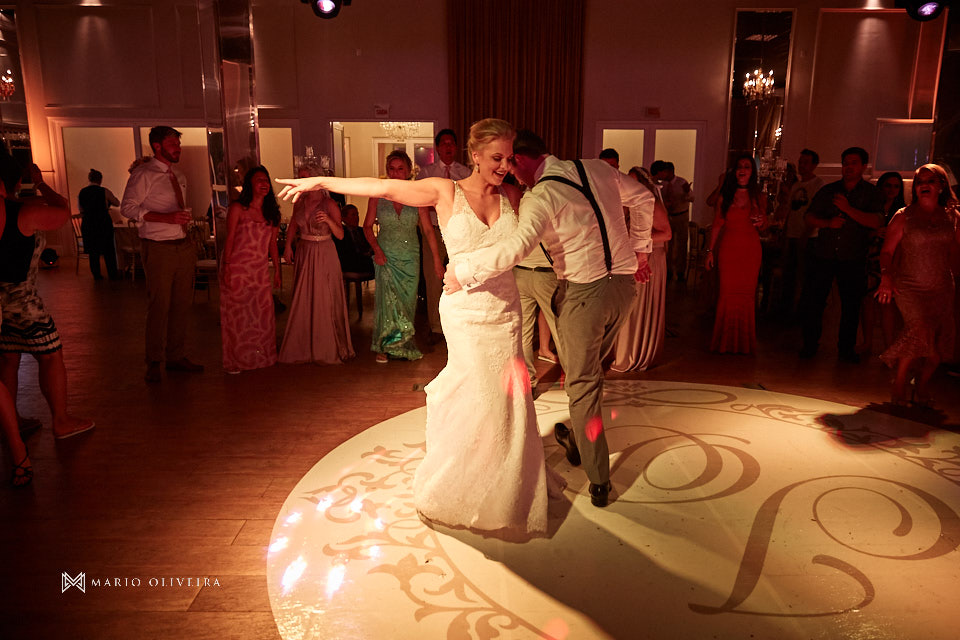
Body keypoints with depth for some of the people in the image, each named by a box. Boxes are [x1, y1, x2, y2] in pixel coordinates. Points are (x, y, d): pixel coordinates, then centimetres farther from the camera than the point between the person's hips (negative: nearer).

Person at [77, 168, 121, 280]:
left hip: (88, 225, 3)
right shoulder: (104, 191, -11)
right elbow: (117, 203, 2)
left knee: (93, 251, 11)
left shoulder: (81, 193, 1)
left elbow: (81, 211, 7)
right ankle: (113, 274, 11)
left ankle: (96, 274, 14)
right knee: (108, 250, 7)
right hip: (104, 224, -3)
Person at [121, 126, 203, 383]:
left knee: (182, 304, 9)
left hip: (183, 246, 7)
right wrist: (166, 217, -20)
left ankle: (176, 357, 21)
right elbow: (127, 207, -11)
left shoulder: (178, 176, 15)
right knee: (159, 306, -4)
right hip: (158, 248, -7)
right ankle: (154, 362, 10)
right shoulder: (143, 175, -6)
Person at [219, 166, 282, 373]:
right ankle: (235, 361, 11)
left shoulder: (271, 212, 10)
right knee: (236, 314, 1)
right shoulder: (237, 208, -4)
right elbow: (229, 239, -7)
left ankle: (262, 356, 17)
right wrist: (226, 267, -13)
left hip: (261, 270, 4)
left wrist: (277, 269, 12)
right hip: (237, 268, -4)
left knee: (263, 314, 3)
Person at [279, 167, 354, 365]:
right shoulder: (299, 202, 3)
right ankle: (303, 348, 18)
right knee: (302, 301, 6)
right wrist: (288, 246, 6)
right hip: (303, 253, 4)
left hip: (324, 255, -4)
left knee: (325, 301, 1)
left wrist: (329, 220, -29)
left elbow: (340, 235, -12)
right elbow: (293, 224, 19)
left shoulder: (329, 205, -10)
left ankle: (327, 349, 13)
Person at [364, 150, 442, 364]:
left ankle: (404, 345, 24)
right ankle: (384, 346, 8)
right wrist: (376, 248, -9)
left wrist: (437, 260, -6)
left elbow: (428, 230, -3)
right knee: (387, 299, -7)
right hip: (386, 256, -1)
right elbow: (367, 226, 6)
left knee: (407, 302, 7)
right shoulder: (378, 195, -3)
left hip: (410, 257, 1)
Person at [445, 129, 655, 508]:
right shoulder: (597, 168, 7)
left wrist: (463, 271, -24)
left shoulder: (541, 196, -15)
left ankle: (598, 480, 14)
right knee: (590, 370, 24)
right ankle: (578, 440, 42)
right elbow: (643, 198, 19)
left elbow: (517, 246, -32)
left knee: (582, 382, 7)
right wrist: (640, 250, 25)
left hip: (584, 292, -7)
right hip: (626, 282, 7)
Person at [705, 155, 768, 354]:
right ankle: (725, 340, 9)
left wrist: (760, 223, -11)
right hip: (728, 248, 0)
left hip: (751, 250, 1)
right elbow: (717, 224, 7)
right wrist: (710, 251, 3)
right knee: (727, 292, -2)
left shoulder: (758, 197, 6)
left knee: (747, 293, 0)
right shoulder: (725, 196, 5)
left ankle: (744, 341, 12)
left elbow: (763, 228, 13)